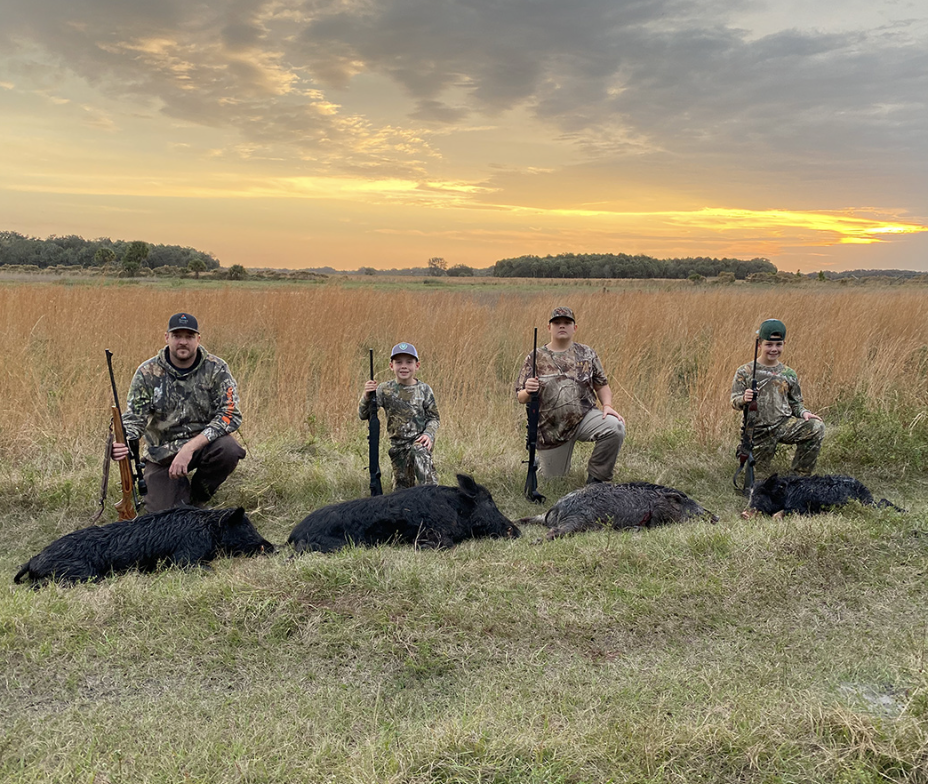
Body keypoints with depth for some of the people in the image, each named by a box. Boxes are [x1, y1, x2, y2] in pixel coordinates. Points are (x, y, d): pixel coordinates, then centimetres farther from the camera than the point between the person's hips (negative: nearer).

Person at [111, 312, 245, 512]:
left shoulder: (216, 370, -11)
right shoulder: (147, 373, -7)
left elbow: (230, 415, -19)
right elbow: (134, 418, -6)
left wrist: (189, 448, -30)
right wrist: (122, 444, -31)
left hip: (203, 442, 0)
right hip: (162, 452, 1)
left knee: (228, 449, -34)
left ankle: (196, 497, -2)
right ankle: (180, 488, 25)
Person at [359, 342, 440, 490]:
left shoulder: (424, 389, -3)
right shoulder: (384, 389, -3)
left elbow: (433, 417, 2)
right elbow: (363, 415, -4)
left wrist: (429, 434, -17)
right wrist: (367, 396, -23)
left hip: (419, 440, -2)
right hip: (397, 444, 2)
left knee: (420, 453, -32)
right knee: (401, 485, 8)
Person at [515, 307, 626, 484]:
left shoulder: (586, 353, 5)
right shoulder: (536, 358, 0)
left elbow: (602, 384, 9)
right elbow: (520, 397, 0)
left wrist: (607, 405, -11)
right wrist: (528, 391, -24)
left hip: (584, 416, 1)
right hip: (551, 427, -1)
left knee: (615, 427, -30)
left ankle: (596, 477, -9)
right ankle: (540, 460, 43)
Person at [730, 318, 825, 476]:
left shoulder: (789, 374, 7)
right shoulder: (745, 372, -3)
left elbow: (795, 403, 13)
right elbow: (734, 402, -5)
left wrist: (804, 413, -9)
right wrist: (744, 399, -28)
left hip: (785, 423, 2)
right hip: (759, 430, -2)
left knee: (817, 427, -22)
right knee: (760, 472, -2)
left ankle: (800, 476, -9)